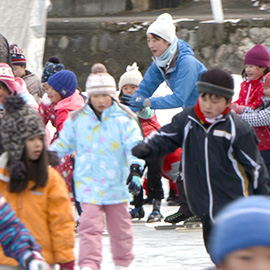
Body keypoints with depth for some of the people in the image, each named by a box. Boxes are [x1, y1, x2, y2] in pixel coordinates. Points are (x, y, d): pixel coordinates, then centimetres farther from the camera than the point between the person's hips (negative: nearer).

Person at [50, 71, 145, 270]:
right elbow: (63, 144, 16)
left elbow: (135, 146, -10)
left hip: (116, 184, 0)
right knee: (90, 225, -13)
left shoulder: (123, 119, -4)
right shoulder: (78, 120, 4)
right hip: (88, 184, 0)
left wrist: (135, 170, -24)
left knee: (119, 228, 12)